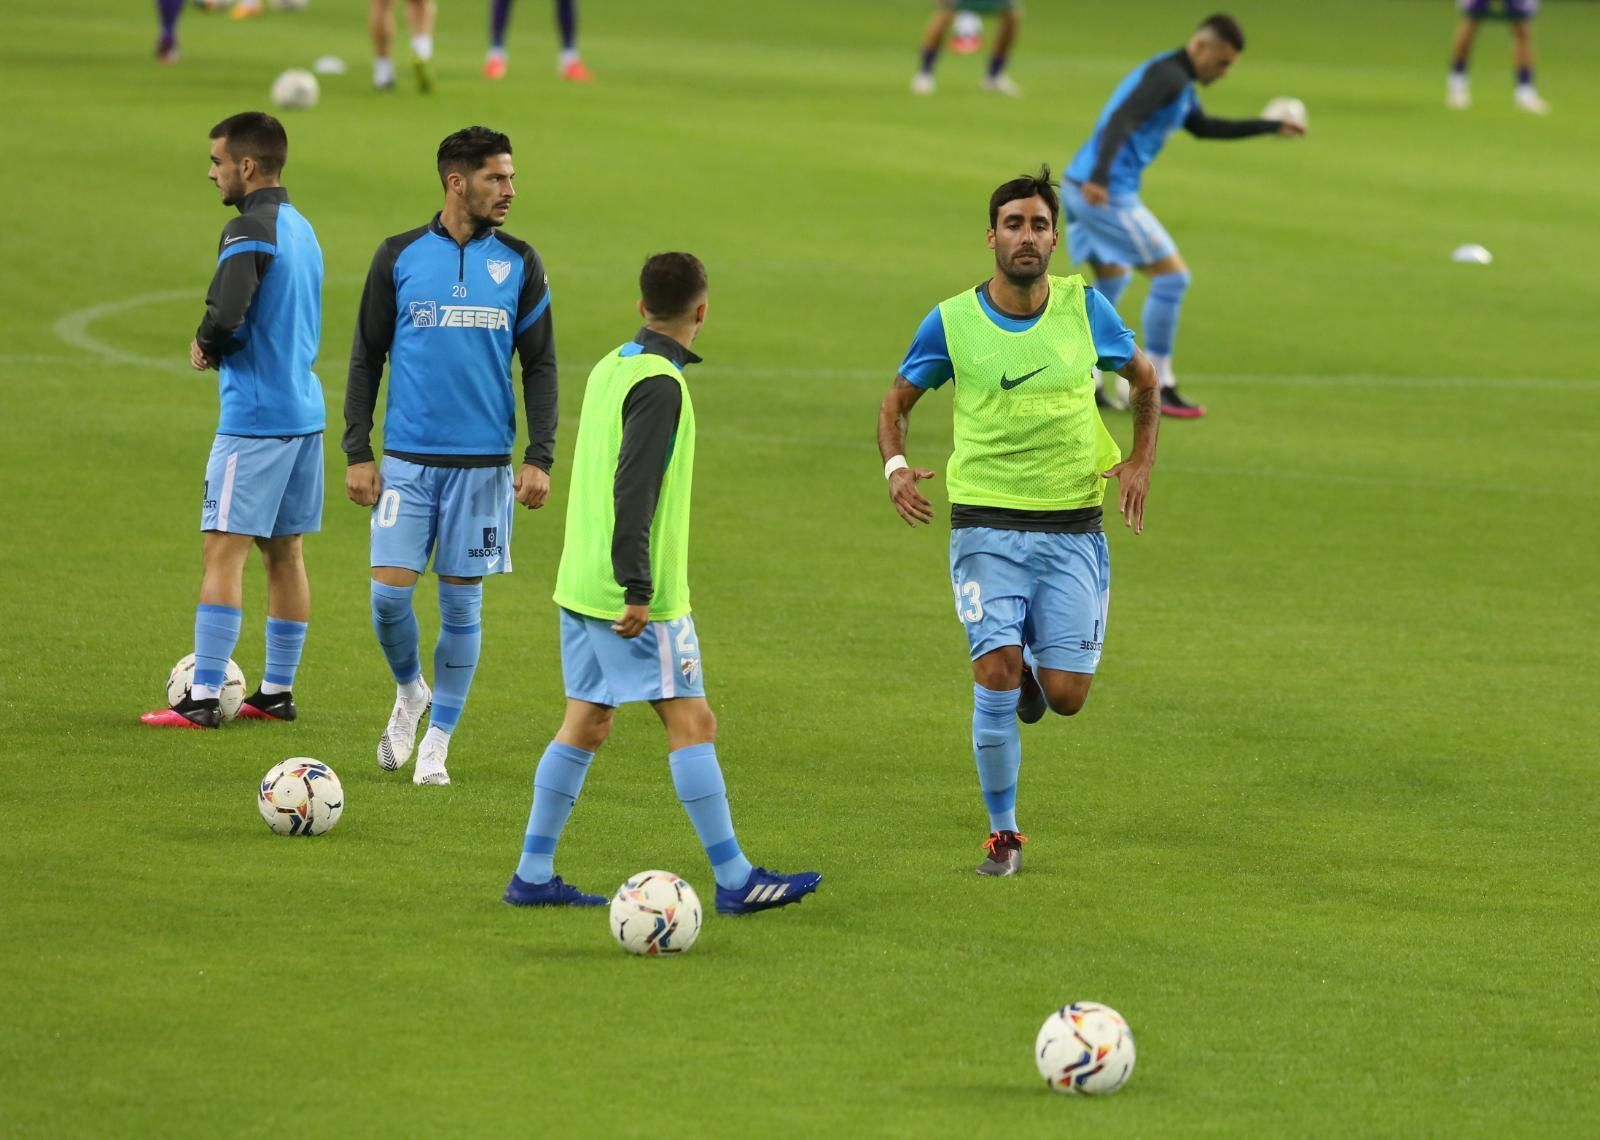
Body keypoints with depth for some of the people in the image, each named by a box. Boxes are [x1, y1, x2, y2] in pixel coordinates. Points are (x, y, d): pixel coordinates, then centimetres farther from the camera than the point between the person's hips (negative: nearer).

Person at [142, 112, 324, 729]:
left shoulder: (249, 232, -14)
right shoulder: (302, 228, 14)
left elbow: (225, 315, -27)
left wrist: (206, 345, -4)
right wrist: (219, 346, 9)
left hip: (254, 418, -9)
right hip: (304, 411, 9)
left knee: (223, 551, -7)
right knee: (284, 551, 13)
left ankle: (204, 697, -10)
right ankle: (277, 690, 17)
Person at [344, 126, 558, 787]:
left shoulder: (520, 265, 3)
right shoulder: (399, 257, 1)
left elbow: (540, 365, 7)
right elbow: (366, 358, 6)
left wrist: (540, 458, -2)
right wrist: (357, 453, 1)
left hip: (484, 461, 1)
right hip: (408, 459, -1)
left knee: (461, 602, 3)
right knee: (390, 592, -8)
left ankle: (437, 742, 14)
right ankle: (409, 693, 21)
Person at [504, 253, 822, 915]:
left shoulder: (610, 369, 12)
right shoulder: (660, 384, -16)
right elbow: (634, 493, -23)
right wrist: (638, 590, -24)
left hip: (581, 582, 9)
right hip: (633, 596, -9)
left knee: (586, 723, 11)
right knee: (692, 722, -5)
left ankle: (533, 874, 11)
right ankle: (734, 880, -5)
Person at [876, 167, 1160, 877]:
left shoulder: (1084, 308, 0)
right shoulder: (952, 321, -2)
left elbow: (1144, 377, 17)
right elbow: (897, 400, 11)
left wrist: (1141, 459, 3)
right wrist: (895, 465, -9)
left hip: (1074, 530, 1)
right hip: (987, 527, -1)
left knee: (1066, 697, -5)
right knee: (995, 677, -14)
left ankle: (1032, 671, 34)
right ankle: (1002, 835, 2)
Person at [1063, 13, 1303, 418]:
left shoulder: (1176, 79, 21)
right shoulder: (1168, 76, -13)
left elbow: (1203, 127, 37)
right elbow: (1121, 122, -27)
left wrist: (1270, 126, 39)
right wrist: (1099, 179, -41)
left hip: (1079, 187, 11)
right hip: (1108, 194, -11)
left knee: (1112, 279, 26)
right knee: (1172, 275, -4)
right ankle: (1159, 389, 0)